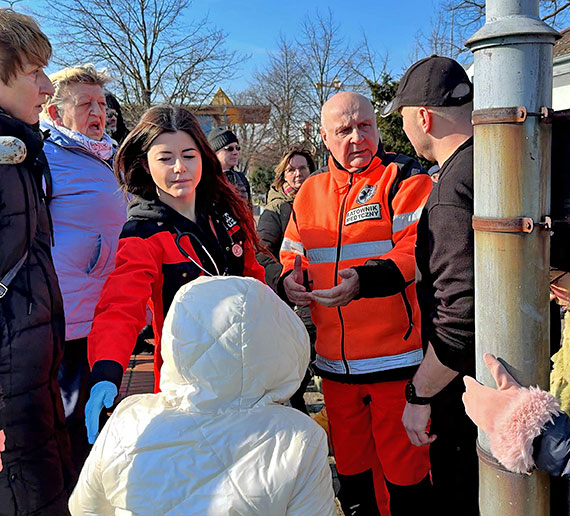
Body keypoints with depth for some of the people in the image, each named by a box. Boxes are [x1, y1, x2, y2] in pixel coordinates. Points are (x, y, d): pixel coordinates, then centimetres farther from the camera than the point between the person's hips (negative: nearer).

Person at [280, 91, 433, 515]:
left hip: (396, 357, -5)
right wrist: (291, 278, -4)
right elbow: (292, 254, 18)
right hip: (335, 362, 5)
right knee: (350, 464, 20)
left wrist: (366, 280, -30)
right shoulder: (310, 193, 12)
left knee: (403, 468, 5)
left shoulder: (405, 178, -4)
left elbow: (417, 248, -15)